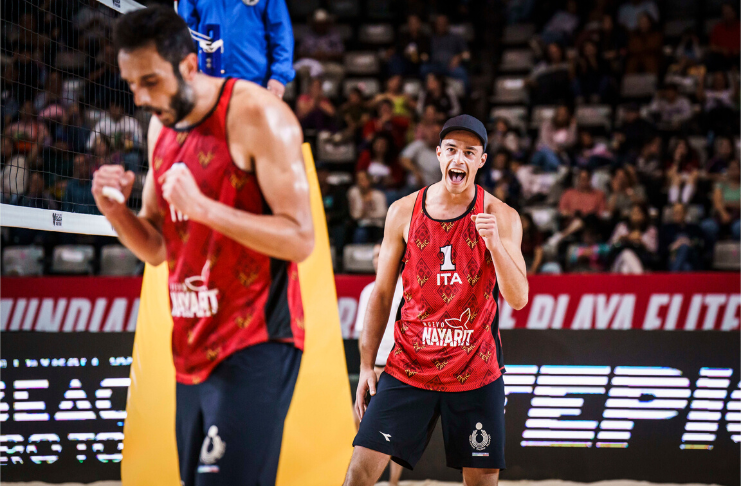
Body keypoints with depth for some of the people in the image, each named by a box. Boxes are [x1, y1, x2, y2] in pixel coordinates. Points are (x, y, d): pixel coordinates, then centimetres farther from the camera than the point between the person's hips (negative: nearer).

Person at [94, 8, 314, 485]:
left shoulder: (256, 115, -13)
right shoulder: (162, 127, 11)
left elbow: (300, 240, -17)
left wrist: (204, 208, -26)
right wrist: (115, 211, -3)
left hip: (255, 344, -8)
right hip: (193, 347, 8)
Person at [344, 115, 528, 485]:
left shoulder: (502, 217, -2)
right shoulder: (404, 212, 2)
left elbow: (518, 299, -8)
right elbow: (382, 293, 7)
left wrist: (495, 244, -24)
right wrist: (366, 364, 4)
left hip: (476, 372, 0)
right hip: (409, 368, 1)